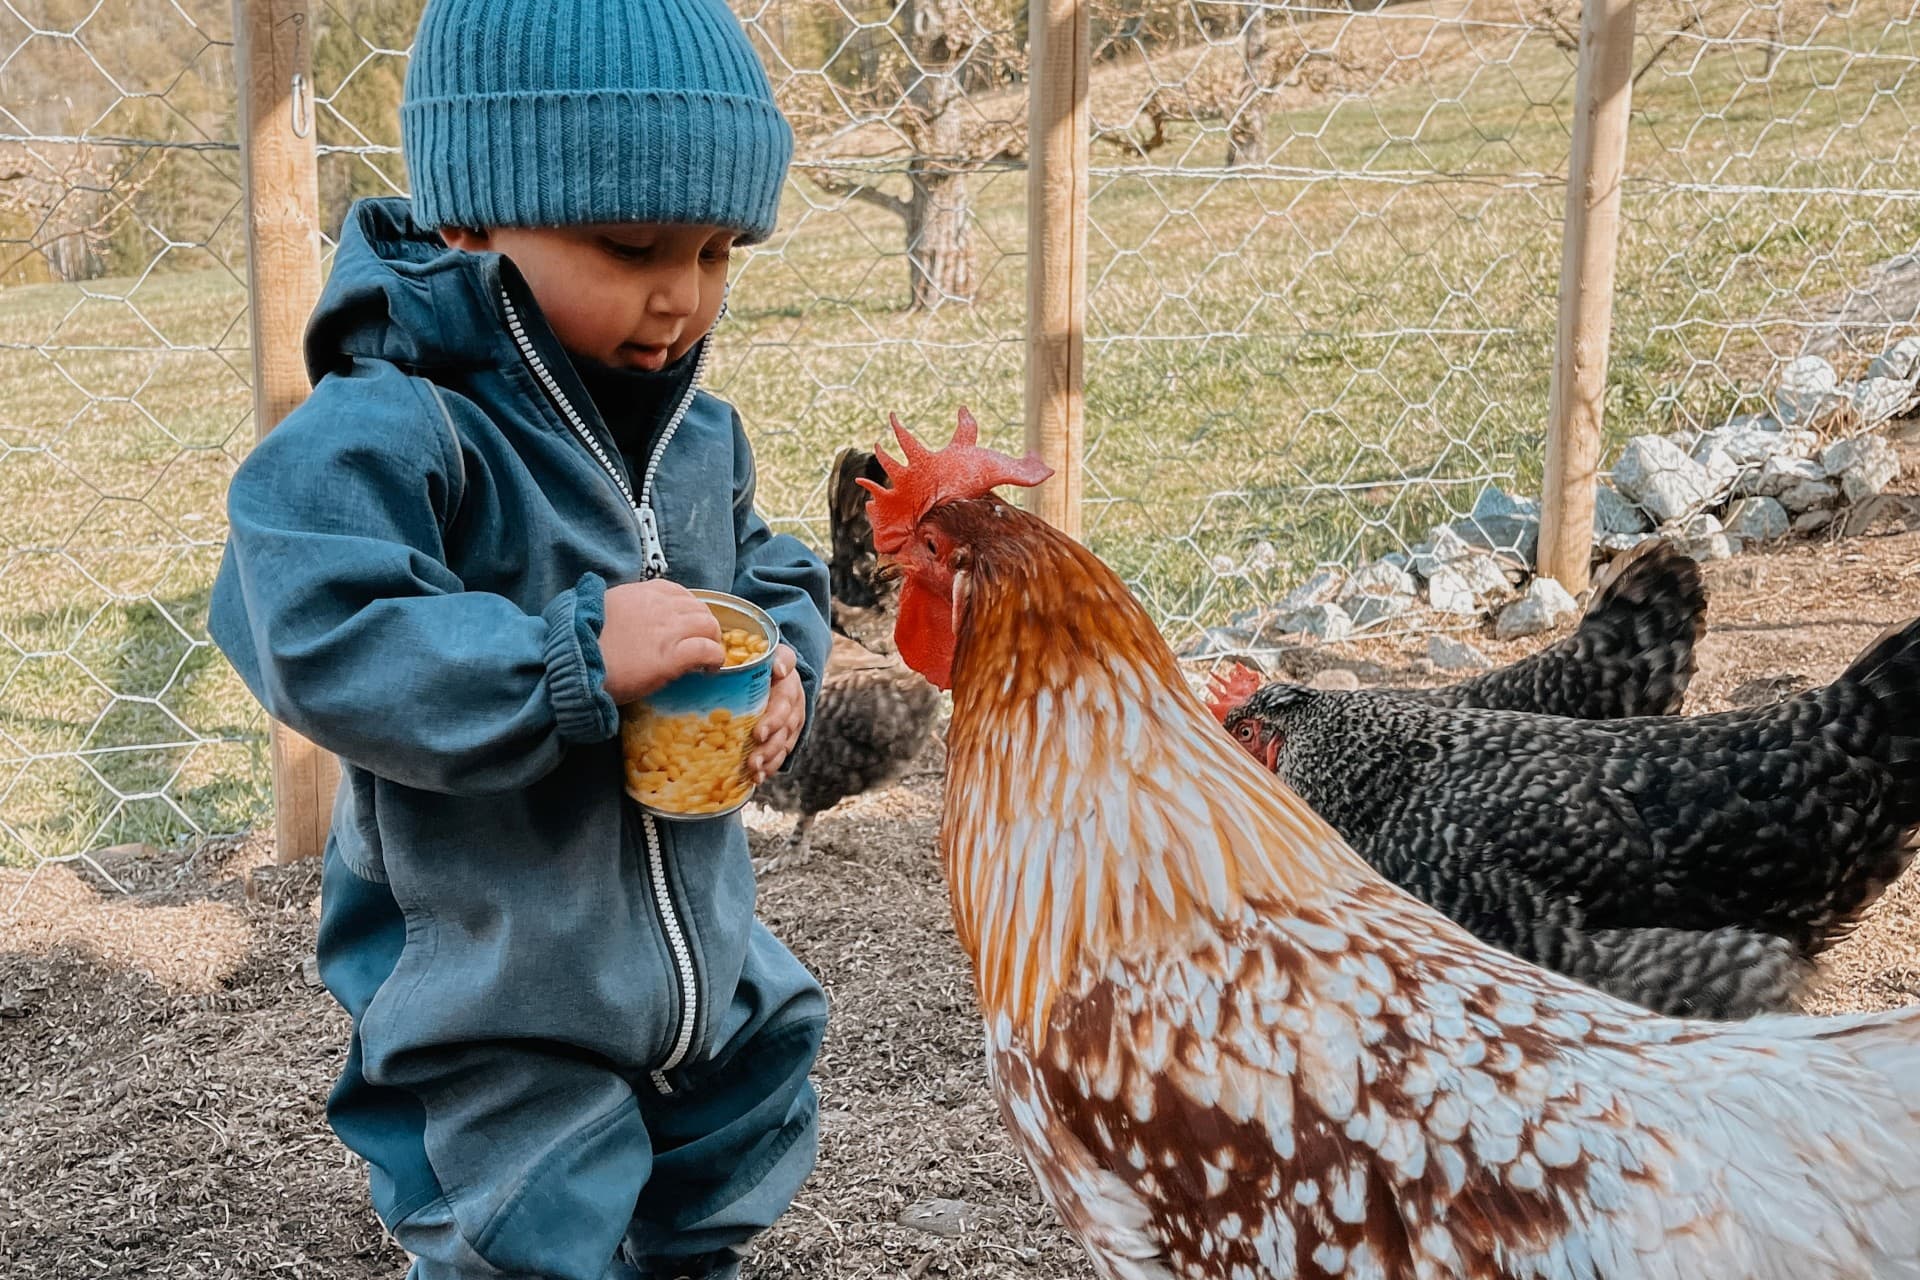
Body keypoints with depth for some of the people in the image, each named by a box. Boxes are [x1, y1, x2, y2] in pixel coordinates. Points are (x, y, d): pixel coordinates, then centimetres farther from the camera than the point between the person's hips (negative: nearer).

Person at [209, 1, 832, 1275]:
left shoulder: (703, 434, 1)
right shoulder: (396, 428, -22)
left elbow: (774, 577, 13)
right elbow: (315, 637, -32)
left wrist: (782, 668, -9)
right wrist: (579, 658, -34)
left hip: (705, 969, 7)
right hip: (495, 1014, -7)